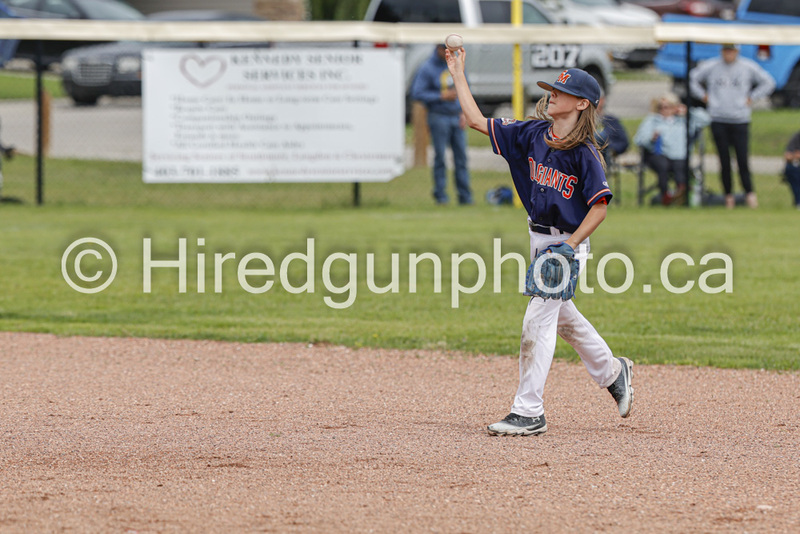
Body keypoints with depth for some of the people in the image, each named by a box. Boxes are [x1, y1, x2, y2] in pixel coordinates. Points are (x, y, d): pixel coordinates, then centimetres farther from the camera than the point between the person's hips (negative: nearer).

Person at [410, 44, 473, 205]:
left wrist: (464, 112, 5)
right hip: (439, 118, -4)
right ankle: (440, 195, 3)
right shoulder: (427, 69, -6)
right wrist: (442, 97, -15)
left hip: (457, 118, 4)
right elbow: (417, 93, -10)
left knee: (461, 156, 1)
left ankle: (465, 196, 4)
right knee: (440, 157, -4)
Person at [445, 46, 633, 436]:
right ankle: (612, 372, 42)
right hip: (540, 239, 8)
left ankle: (528, 411, -7)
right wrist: (457, 73, 1)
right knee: (562, 316, 21)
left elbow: (599, 207, -15)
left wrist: (570, 246, -22)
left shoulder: (584, 152, -16)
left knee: (538, 319, -10)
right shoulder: (531, 134, 1)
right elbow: (476, 120, 4)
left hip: (568, 244, -8)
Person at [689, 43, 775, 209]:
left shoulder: (748, 67, 3)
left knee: (742, 159, -8)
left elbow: (768, 83, 14)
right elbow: (692, 78, 16)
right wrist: (703, 96, 8)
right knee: (724, 160, 1)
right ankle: (728, 195, 10)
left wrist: (752, 97, 7)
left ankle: (749, 192, 3)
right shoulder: (710, 66, 4)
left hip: (740, 120, -1)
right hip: (718, 119, 1)